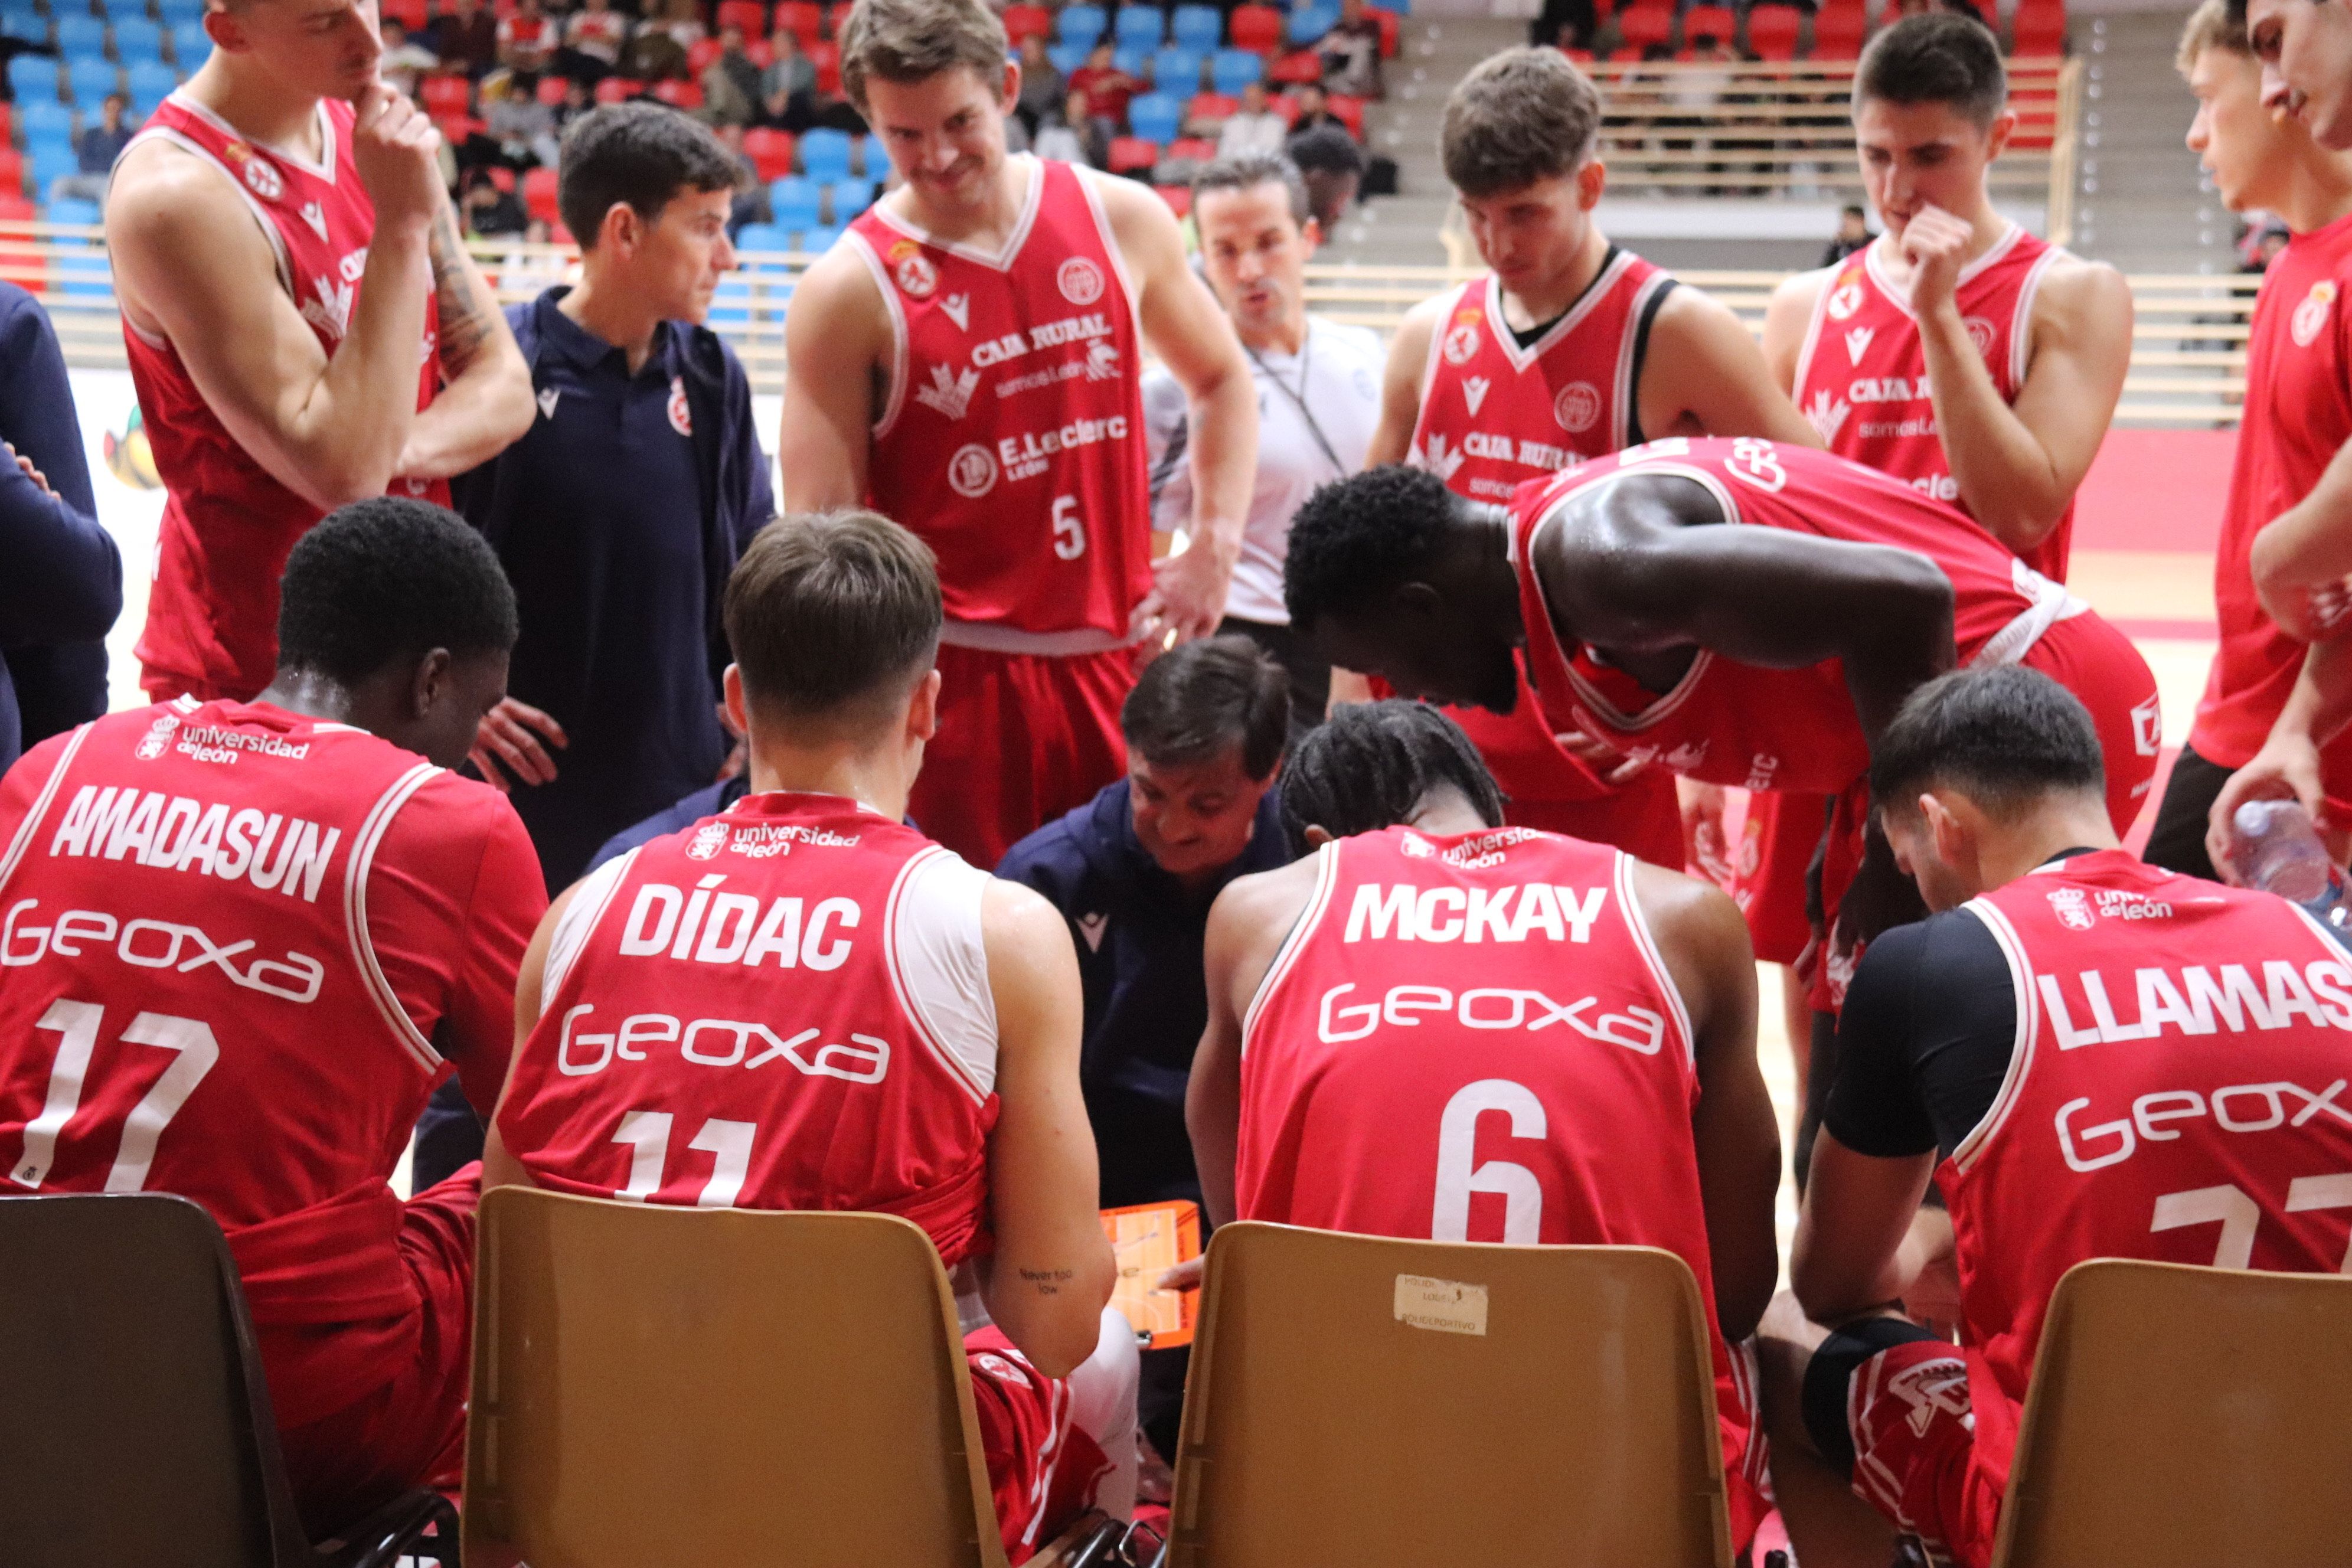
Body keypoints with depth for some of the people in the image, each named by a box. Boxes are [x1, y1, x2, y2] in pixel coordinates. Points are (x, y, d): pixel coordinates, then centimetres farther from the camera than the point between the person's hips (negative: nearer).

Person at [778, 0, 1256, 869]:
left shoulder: (1120, 219, 2)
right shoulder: (849, 291, -8)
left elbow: (1221, 381, 17)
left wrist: (1214, 548, 6)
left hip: (1123, 655, 4)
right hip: (957, 675, -3)